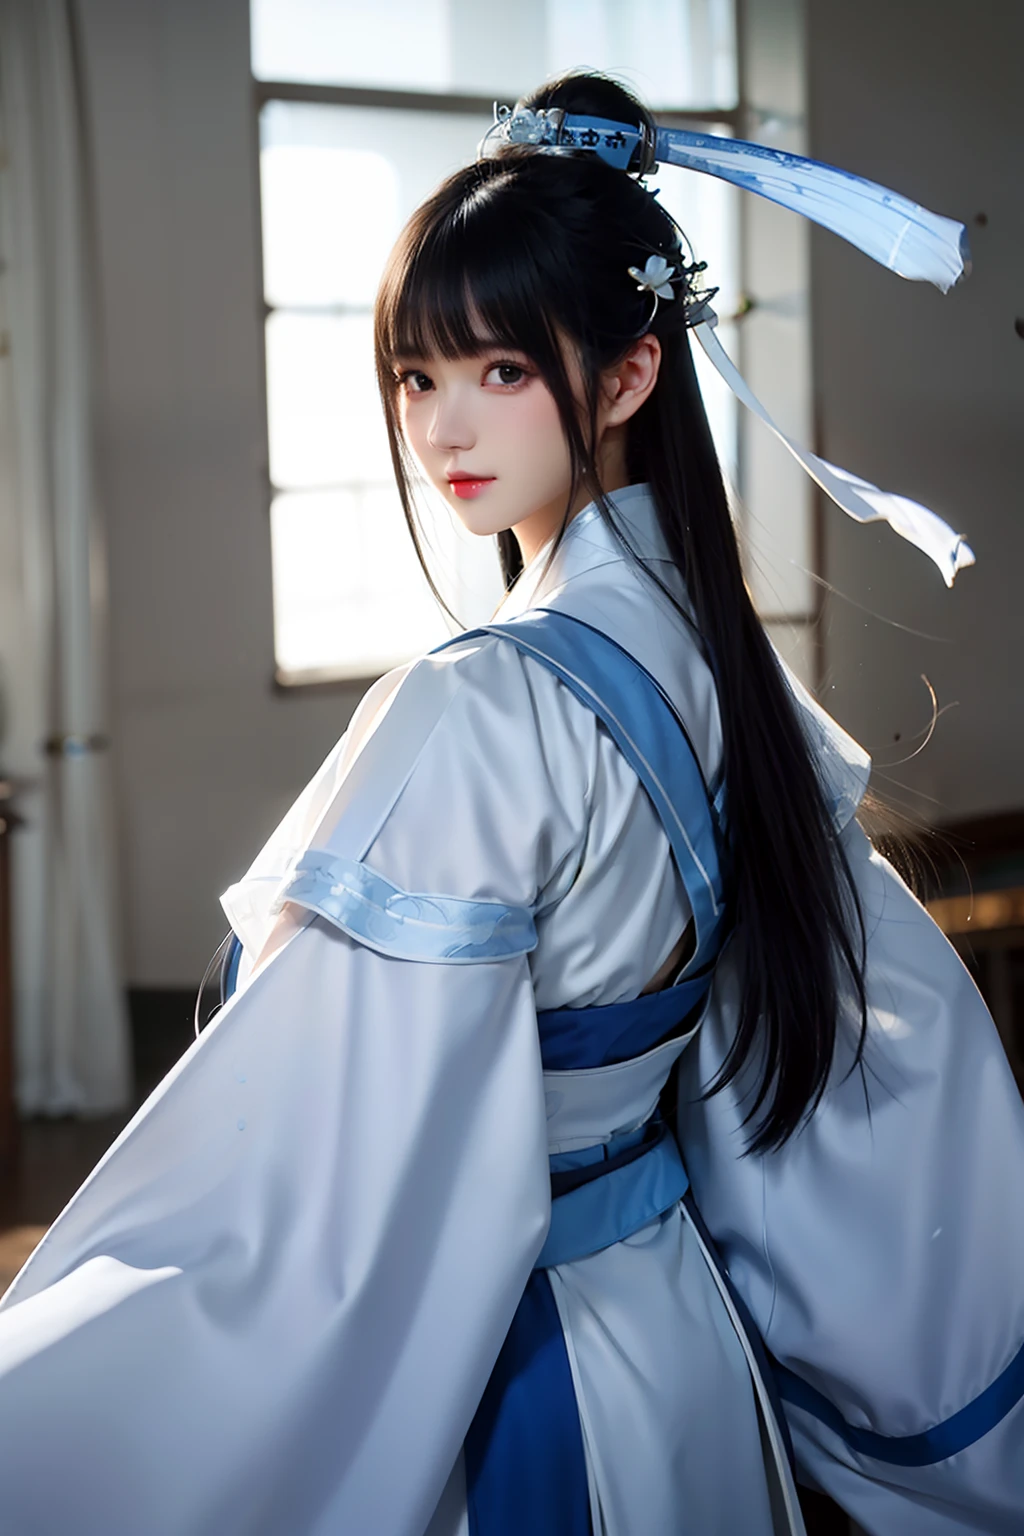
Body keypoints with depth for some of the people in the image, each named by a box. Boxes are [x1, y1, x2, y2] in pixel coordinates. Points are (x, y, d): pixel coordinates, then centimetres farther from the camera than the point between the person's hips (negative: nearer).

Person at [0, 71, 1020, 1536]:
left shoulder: (477, 718, -27)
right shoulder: (721, 659, -1)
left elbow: (303, 1197, -29)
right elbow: (901, 1014, 9)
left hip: (505, 1397, -8)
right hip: (678, 1329, 8)